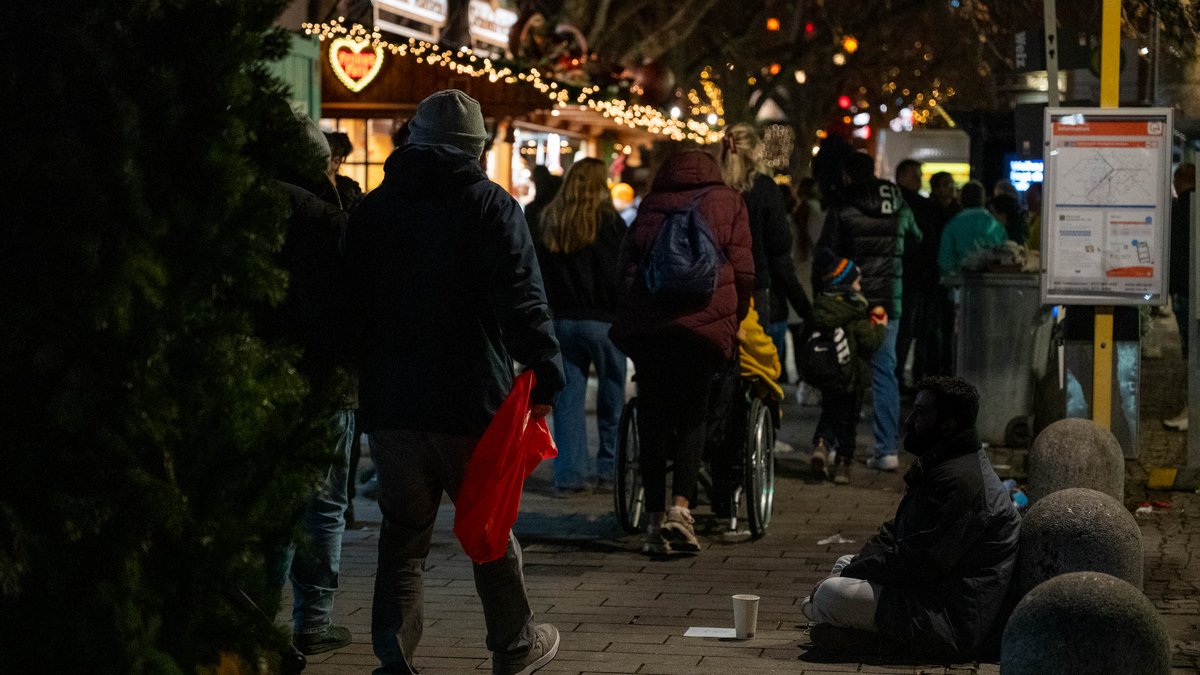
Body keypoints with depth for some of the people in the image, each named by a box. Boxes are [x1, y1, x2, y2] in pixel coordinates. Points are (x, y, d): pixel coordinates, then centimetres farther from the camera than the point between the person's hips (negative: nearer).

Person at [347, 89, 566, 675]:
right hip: (470, 402, -3)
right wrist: (545, 378, -12)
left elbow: (351, 302, 13)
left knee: (402, 534, 9)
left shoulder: (371, 209, 8)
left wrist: (361, 382, 19)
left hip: (389, 403, 3)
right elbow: (523, 300, -15)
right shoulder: (490, 204, -6)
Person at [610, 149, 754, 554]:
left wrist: (624, 326, 22)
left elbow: (623, 268, 15)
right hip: (704, 322, -1)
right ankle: (681, 507, -10)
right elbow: (742, 270, 6)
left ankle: (654, 518, 5)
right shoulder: (727, 203, 14)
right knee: (692, 414, 7)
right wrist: (735, 320, 17)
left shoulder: (649, 207, 18)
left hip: (643, 325, 2)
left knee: (653, 417, 8)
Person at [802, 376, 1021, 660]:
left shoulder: (961, 480, -21)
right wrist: (849, 569, 1)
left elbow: (916, 563, -24)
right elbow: (894, 532, 17)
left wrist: (847, 575, -14)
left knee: (831, 595, -26)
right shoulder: (936, 467, 14)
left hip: (954, 623, -12)